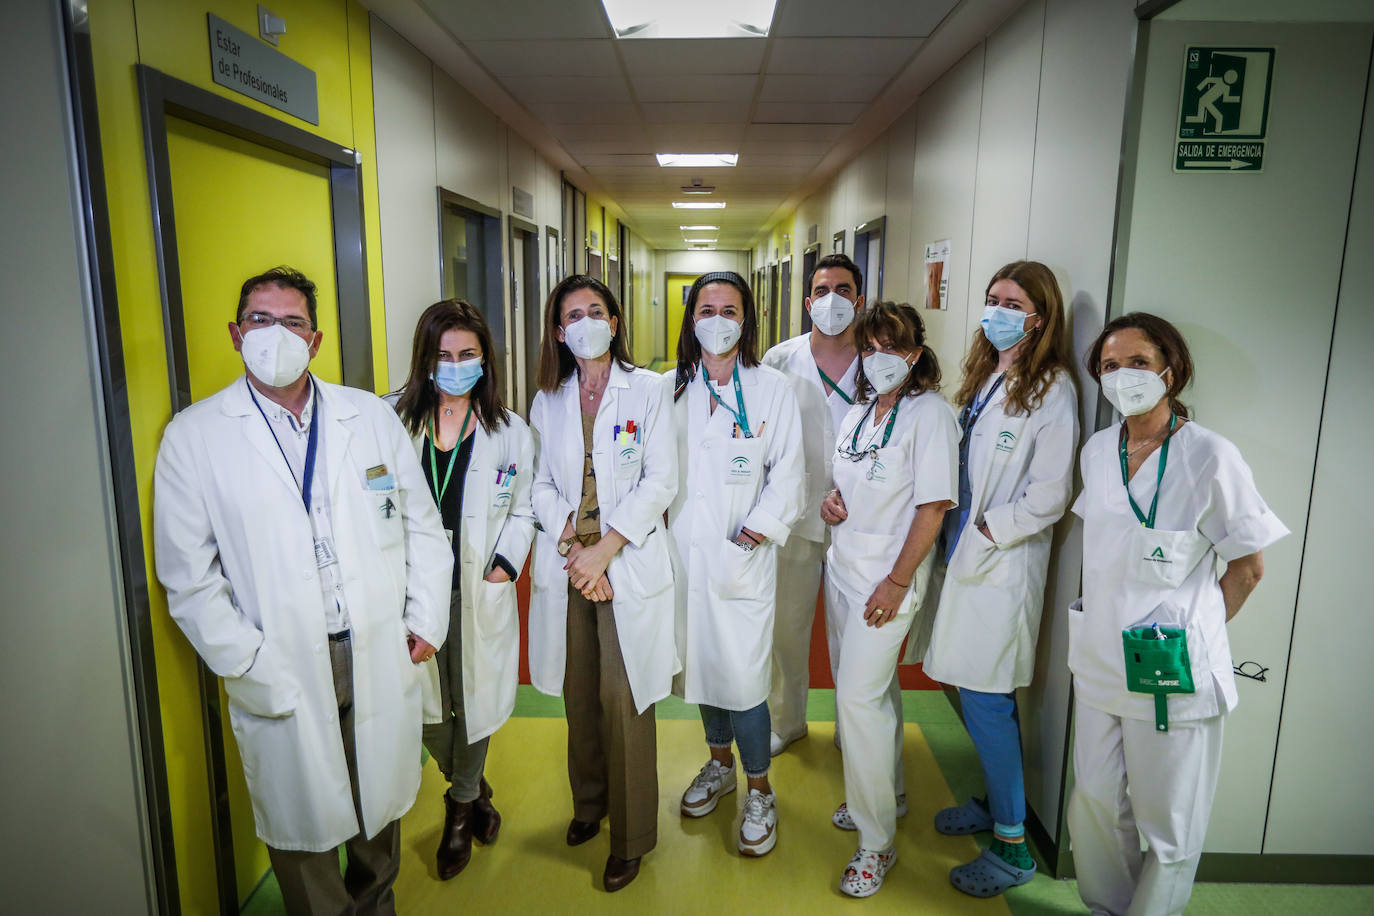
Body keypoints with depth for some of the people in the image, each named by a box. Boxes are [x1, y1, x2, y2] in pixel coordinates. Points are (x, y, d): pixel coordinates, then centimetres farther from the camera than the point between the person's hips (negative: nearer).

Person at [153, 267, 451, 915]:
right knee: (302, 823, 13)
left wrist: (426, 619, 2)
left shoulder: (374, 417, 3)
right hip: (284, 674, -2)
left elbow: (422, 525, 7)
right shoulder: (194, 436, -3)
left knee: (380, 808, 20)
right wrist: (251, 667, -10)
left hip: (382, 660, 3)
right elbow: (188, 575, -5)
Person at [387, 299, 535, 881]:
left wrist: (506, 562, -3)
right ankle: (472, 791, 40)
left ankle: (461, 806, 39)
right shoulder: (392, 419, -1)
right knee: (425, 705, 8)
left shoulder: (510, 431, 3)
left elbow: (522, 510, 11)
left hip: (480, 593, 0)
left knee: (475, 703, 8)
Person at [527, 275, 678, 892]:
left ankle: (630, 836, 16)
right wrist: (573, 545, -10)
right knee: (579, 693, 13)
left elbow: (661, 481, -6)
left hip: (629, 564, -3)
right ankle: (588, 802, 36)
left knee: (622, 699, -1)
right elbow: (541, 485, 7)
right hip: (566, 561, 3)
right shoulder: (548, 400, 10)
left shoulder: (647, 390, 0)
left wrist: (605, 549, -13)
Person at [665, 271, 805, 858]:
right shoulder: (671, 388, 6)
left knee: (742, 675, -4)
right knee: (698, 660, 15)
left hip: (742, 555, -3)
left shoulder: (772, 389, -1)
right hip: (683, 550, 3)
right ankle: (719, 762, 40)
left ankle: (759, 790, 21)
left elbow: (788, 473, -2)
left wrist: (758, 527, -12)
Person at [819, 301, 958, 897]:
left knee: (857, 697, -8)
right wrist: (830, 502, -1)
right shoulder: (857, 413, 11)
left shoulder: (929, 413, -12)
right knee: (873, 687, 19)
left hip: (888, 577, -7)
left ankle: (877, 840, 9)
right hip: (842, 566, 7)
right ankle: (883, 792, 39)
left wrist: (896, 582, -18)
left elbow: (933, 505, -16)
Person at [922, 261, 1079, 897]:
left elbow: (1047, 498, -16)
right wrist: (952, 536, 9)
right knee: (979, 693, 16)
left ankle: (1011, 848, 13)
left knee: (985, 700, -3)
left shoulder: (1052, 391, -12)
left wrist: (983, 532, -12)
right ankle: (993, 802, 35)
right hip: (964, 554, 7)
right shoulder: (985, 376, 12)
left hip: (1001, 566, -7)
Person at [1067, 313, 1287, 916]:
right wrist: (1107, 623, 13)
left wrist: (1194, 634, -1)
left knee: (1168, 827, 11)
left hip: (1171, 671, -5)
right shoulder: (1097, 451, 3)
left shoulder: (1210, 457, -15)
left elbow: (1248, 568, -5)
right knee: (1094, 804, 17)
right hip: (1100, 658, 5)